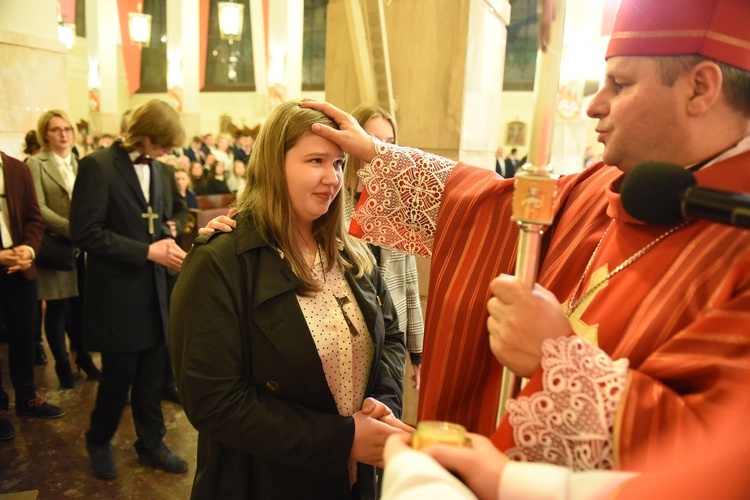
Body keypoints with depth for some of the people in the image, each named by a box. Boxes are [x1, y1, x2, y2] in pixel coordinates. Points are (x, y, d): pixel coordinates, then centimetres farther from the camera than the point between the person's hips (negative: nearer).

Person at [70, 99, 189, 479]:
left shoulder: (156, 169, 9)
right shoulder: (97, 165, -12)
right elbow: (85, 232, -17)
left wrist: (167, 240, -4)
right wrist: (147, 251, -20)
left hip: (152, 290, 6)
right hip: (116, 293, -6)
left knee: (152, 375, 13)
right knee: (119, 375, 7)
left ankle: (151, 444, 31)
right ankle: (98, 441, 34)